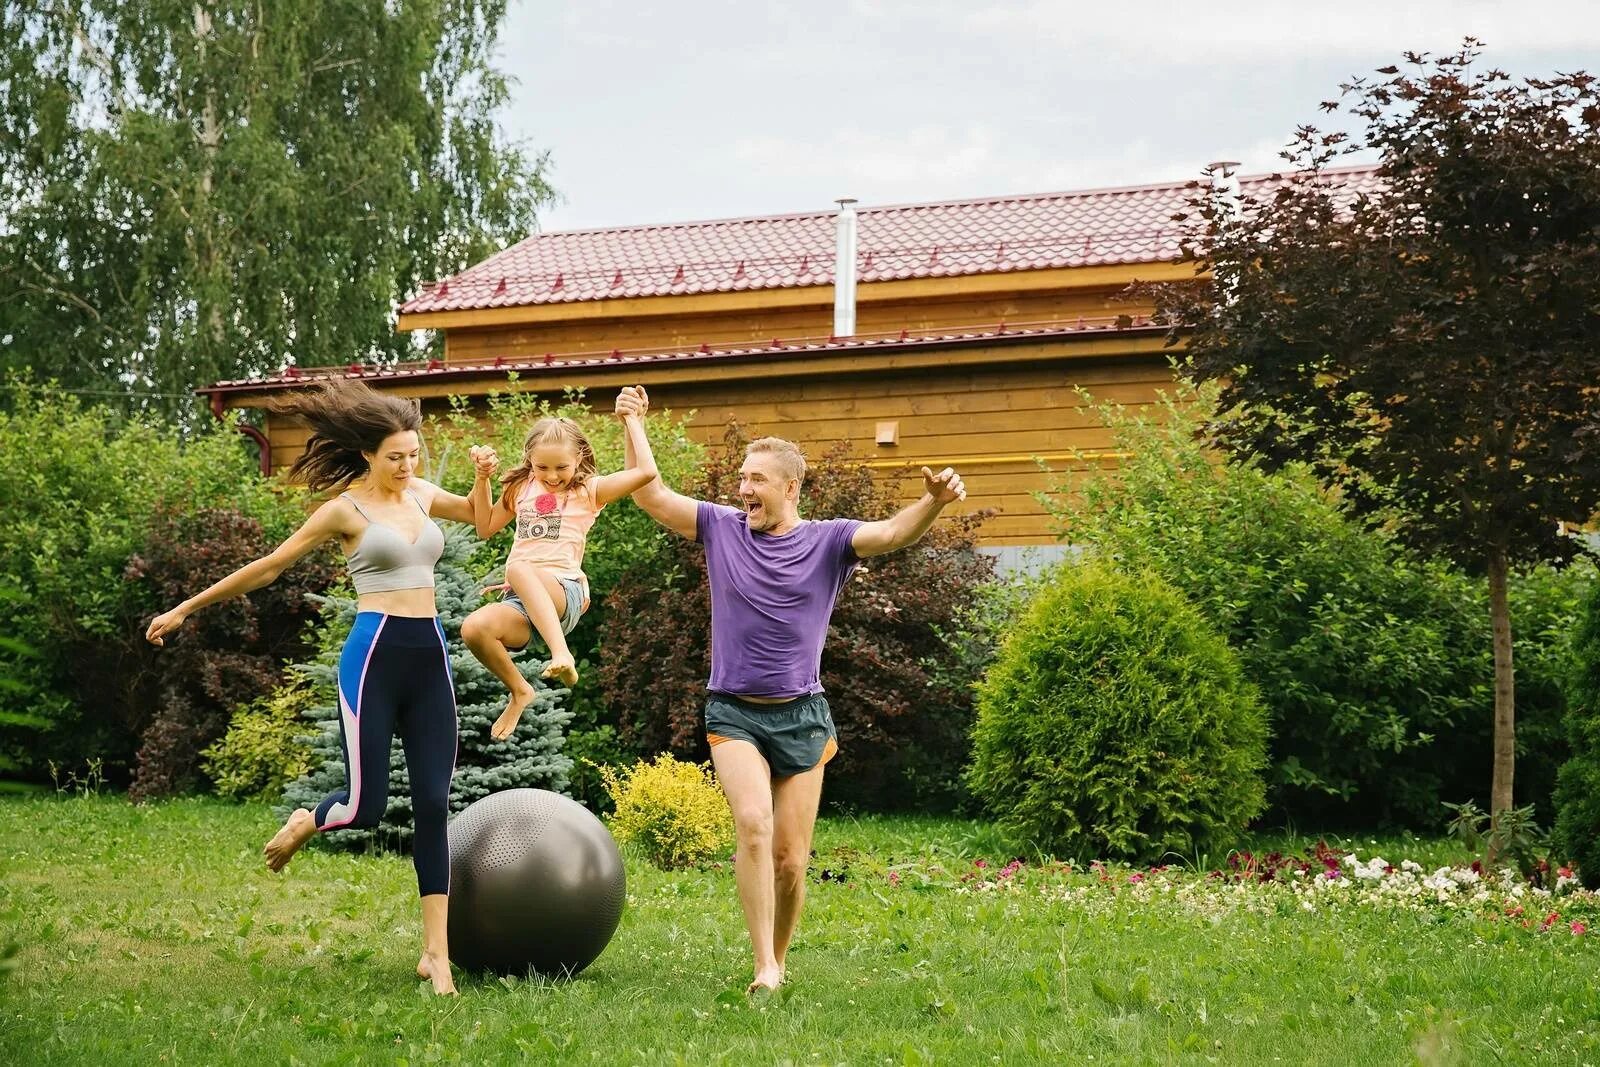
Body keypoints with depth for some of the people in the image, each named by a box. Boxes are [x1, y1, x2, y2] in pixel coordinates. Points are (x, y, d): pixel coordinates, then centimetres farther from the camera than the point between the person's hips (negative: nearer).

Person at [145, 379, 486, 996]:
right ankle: (304, 824, 31)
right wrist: (186, 608, 6)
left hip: (430, 660, 5)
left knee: (434, 806, -1)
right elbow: (268, 566, 3)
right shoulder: (347, 509, -3)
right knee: (366, 806, -7)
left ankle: (436, 953, 2)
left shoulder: (421, 496, 13)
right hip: (375, 656, -5)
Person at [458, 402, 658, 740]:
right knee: (474, 628, -29)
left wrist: (631, 418, 0)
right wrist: (482, 478, 17)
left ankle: (561, 654, -49)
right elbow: (486, 527, 28)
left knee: (519, 570, -38)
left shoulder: (590, 490, 5)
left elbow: (645, 471, -8)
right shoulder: (522, 488, 18)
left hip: (565, 594, -4)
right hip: (523, 603, 5)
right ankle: (519, 691, -4)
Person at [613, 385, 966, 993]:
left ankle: (779, 961, 22)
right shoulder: (721, 527, 5)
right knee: (753, 825, -23)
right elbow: (650, 498, 5)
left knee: (791, 858, 2)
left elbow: (894, 533, -16)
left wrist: (933, 503, -35)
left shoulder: (828, 541, 0)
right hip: (734, 713, 0)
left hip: (802, 716, 1)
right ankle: (763, 966, -21)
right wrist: (635, 425, 0)